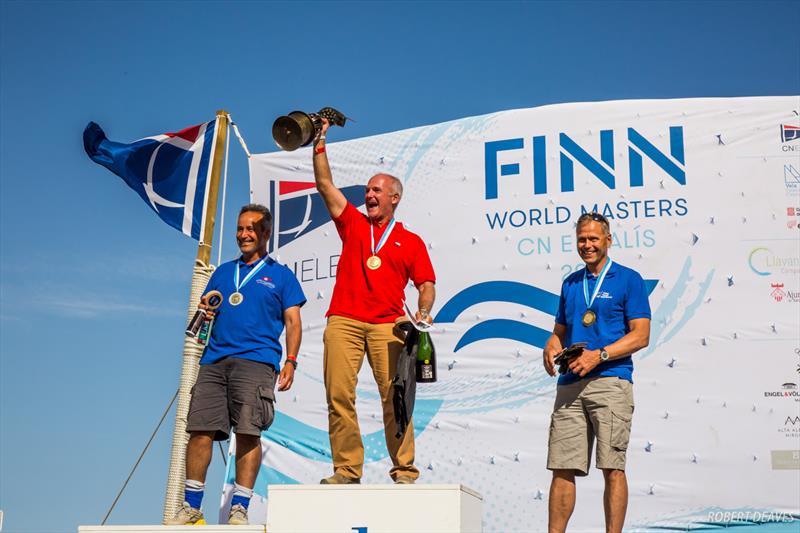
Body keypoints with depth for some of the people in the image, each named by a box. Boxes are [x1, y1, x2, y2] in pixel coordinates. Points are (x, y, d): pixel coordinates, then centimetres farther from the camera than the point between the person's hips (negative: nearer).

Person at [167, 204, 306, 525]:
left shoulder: (280, 275, 14)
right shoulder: (223, 272, 25)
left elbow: (293, 321, 8)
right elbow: (204, 310, 26)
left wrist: (290, 361, -5)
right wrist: (203, 310, 1)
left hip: (256, 360, -3)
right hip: (215, 359, 4)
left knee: (248, 432, -11)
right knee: (200, 429, -4)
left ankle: (239, 508, -6)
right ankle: (191, 506, 5)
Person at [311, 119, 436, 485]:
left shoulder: (410, 241, 16)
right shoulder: (353, 224, 20)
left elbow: (426, 284, 11)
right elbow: (325, 185, 17)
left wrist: (423, 312, -8)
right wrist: (319, 143, 14)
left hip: (387, 324, -2)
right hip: (344, 321, 2)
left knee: (395, 396, -9)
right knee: (339, 396, -6)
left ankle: (404, 471, -4)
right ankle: (346, 469, -1)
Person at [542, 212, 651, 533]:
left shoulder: (628, 279, 3)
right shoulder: (570, 283, 19)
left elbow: (641, 336, -3)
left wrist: (598, 355, -14)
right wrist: (551, 347, 1)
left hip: (611, 382, -5)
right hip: (570, 385, 5)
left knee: (612, 468, -5)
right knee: (562, 468, 2)